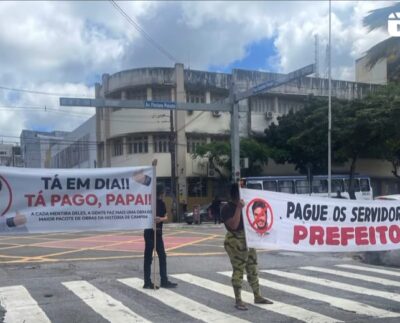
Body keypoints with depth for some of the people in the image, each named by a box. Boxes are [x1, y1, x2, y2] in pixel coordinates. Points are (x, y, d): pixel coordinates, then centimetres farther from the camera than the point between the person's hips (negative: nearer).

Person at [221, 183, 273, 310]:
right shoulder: (227, 208, -11)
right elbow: (234, 225, -24)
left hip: (249, 241, 8)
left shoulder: (244, 206, 15)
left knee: (253, 270, 13)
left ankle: (258, 297, 23)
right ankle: (238, 301, 5)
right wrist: (239, 208, -24)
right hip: (235, 242, -8)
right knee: (238, 271, -4)